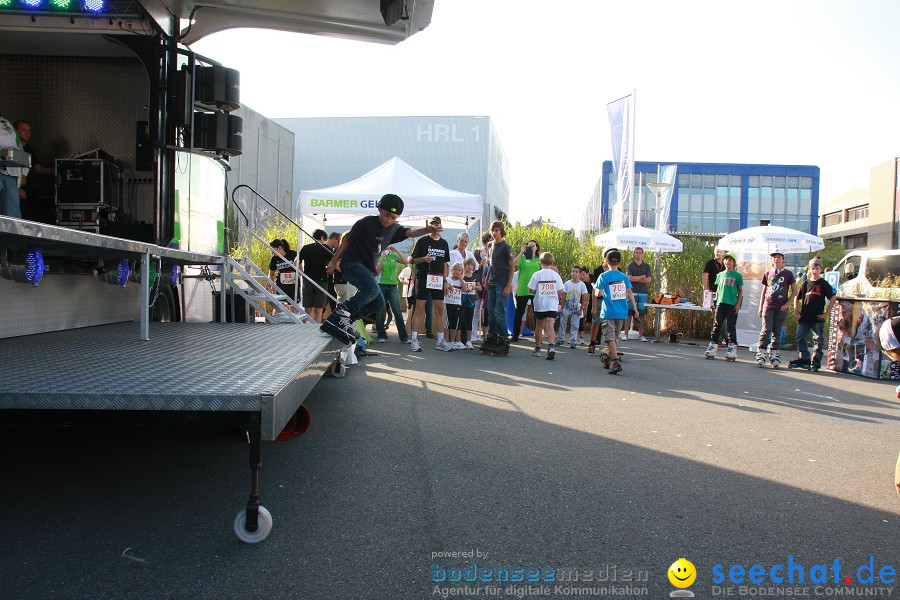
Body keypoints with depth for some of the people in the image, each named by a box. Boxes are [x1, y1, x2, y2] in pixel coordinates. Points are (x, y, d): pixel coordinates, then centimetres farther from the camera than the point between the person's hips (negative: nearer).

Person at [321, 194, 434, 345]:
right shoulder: (366, 222, -11)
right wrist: (333, 261, 0)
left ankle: (348, 320, 10)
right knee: (372, 288, -30)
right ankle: (342, 311, -27)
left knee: (378, 302, 4)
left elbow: (411, 233, -12)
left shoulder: (394, 229, 5)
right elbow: (347, 240, -4)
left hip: (367, 268, 8)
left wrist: (428, 230, -33)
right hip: (351, 261, -8)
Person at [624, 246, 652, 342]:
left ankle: (641, 335, 7)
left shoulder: (646, 266, 12)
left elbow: (649, 280, 0)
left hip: (643, 293, 2)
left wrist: (635, 279, -5)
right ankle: (625, 334, -1)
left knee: (642, 314, 2)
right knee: (629, 313, -4)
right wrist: (643, 277, -3)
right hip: (632, 292, -2)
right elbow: (629, 278, -9)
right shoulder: (630, 266, 6)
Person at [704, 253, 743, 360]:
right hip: (720, 303, 3)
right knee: (717, 325, 2)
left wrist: (738, 304, -4)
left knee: (731, 326, -2)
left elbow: (740, 291, 4)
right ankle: (713, 345, 3)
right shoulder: (720, 275, 14)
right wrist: (716, 301, 12)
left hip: (732, 304, -3)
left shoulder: (737, 275, 4)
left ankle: (732, 347, 4)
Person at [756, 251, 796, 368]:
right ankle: (761, 354, -7)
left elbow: (794, 290, 6)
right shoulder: (767, 273, 10)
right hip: (768, 306, 1)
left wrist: (787, 304, -4)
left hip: (781, 308, -1)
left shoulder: (788, 274, 4)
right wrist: (760, 307, 12)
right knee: (766, 330, -8)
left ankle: (774, 355, 8)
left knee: (777, 332, 3)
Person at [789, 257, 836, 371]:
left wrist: (826, 313, -5)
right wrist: (796, 311, 8)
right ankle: (804, 359, 14)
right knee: (800, 337, 4)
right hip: (804, 317, 4)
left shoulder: (824, 284, -1)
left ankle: (816, 361, 9)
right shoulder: (805, 283, 10)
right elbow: (797, 297, 17)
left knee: (818, 339, 1)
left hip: (818, 318, -4)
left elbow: (833, 298, -2)